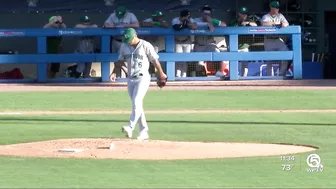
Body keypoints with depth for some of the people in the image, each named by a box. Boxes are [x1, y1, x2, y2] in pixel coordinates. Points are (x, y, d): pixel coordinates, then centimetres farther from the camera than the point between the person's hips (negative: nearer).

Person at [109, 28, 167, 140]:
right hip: (131, 79, 6)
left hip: (143, 78, -6)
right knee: (137, 105, 7)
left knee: (136, 102, -21)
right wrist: (114, 72, 0)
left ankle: (130, 128, -31)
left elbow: (155, 60, -1)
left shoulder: (146, 46, -8)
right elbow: (120, 61, 16)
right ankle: (144, 132, 11)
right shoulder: (124, 47, 6)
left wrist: (161, 74, 5)